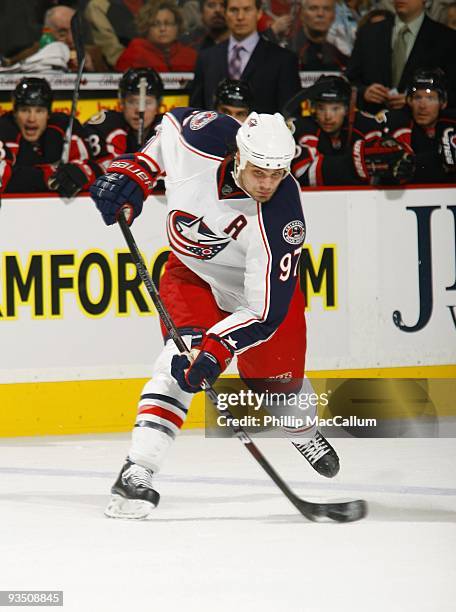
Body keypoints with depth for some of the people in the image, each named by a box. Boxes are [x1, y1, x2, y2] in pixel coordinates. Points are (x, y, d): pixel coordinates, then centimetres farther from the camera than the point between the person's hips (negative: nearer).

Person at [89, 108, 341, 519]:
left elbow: (267, 310, -35)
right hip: (193, 271, 1)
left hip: (262, 281, -1)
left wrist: (217, 349, -45)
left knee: (277, 380, 5)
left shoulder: (281, 217, -37)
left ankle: (303, 432, 44)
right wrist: (132, 174, -13)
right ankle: (137, 472, -27)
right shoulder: (205, 138, -32)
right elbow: (172, 123, -4)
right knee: (184, 358, -23)